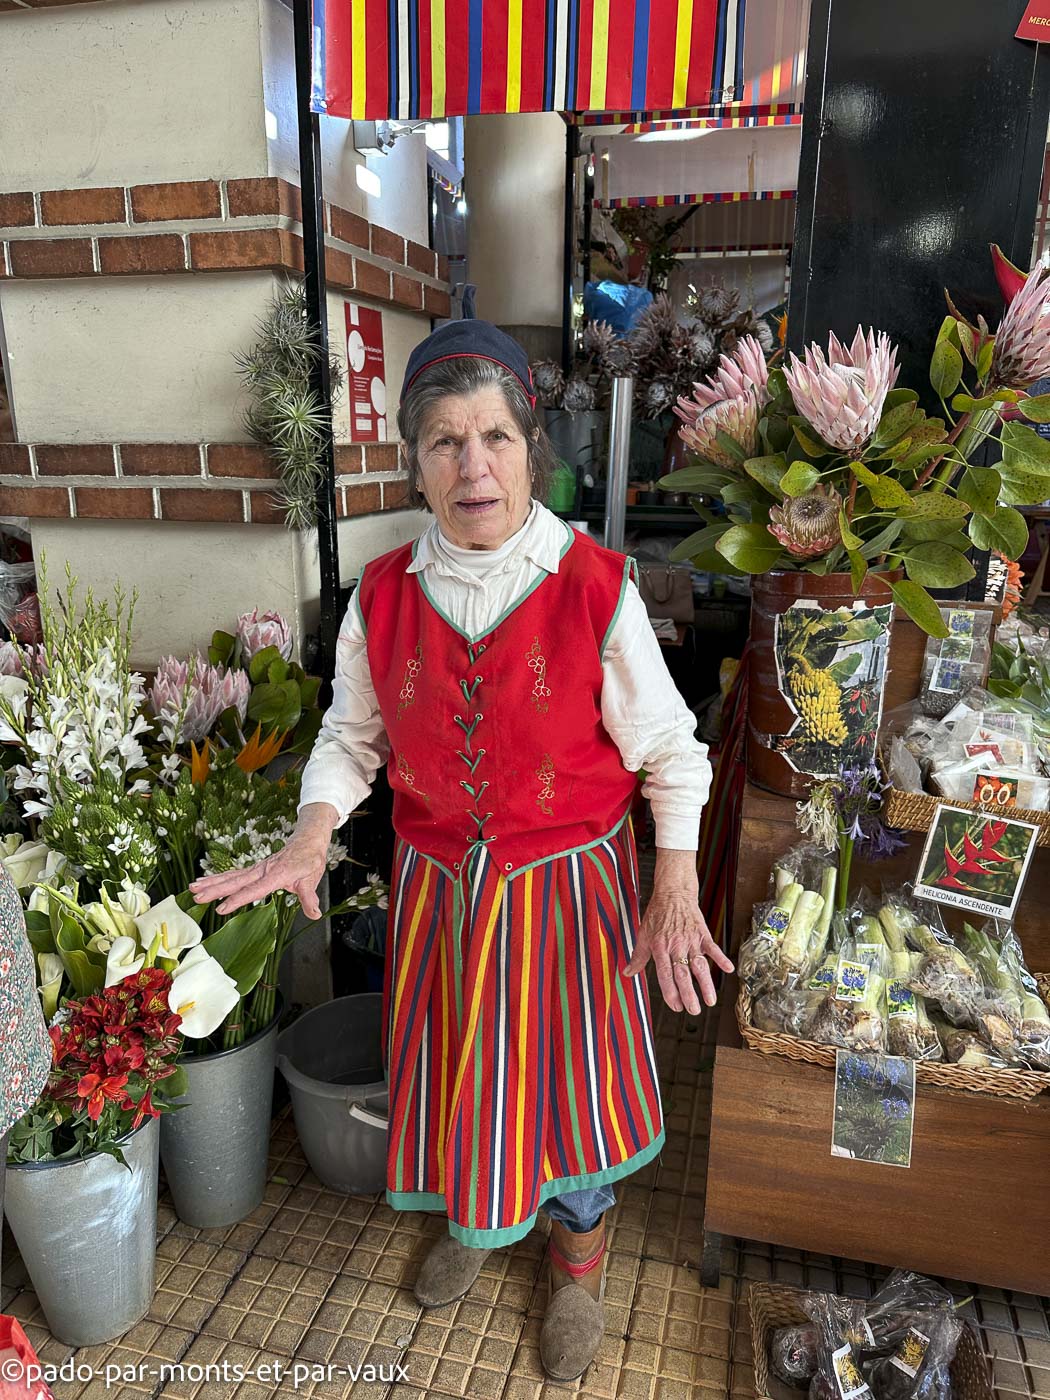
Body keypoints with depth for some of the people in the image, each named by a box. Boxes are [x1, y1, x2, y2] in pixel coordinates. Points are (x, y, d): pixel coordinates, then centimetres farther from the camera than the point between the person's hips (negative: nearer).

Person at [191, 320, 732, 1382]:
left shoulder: (597, 589, -16)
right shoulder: (382, 596, -7)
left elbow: (668, 755, -8)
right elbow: (351, 736, 4)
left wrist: (677, 891, -15)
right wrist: (309, 838, -11)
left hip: (567, 885, -2)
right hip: (437, 886, 3)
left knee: (568, 1073, 14)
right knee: (450, 1068, 21)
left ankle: (578, 1258, 47)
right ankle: (468, 1218, 56)